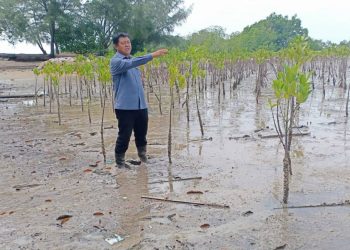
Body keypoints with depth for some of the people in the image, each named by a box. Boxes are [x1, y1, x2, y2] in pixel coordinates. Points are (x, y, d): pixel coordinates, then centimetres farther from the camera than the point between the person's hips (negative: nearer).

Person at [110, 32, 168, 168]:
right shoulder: (116, 61, -10)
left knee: (142, 133, 18)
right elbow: (131, 63, -30)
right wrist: (152, 55, -34)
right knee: (124, 136, -1)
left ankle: (143, 156, 38)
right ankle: (120, 162, 16)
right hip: (125, 106, -7)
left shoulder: (132, 60, 15)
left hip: (141, 105, 7)